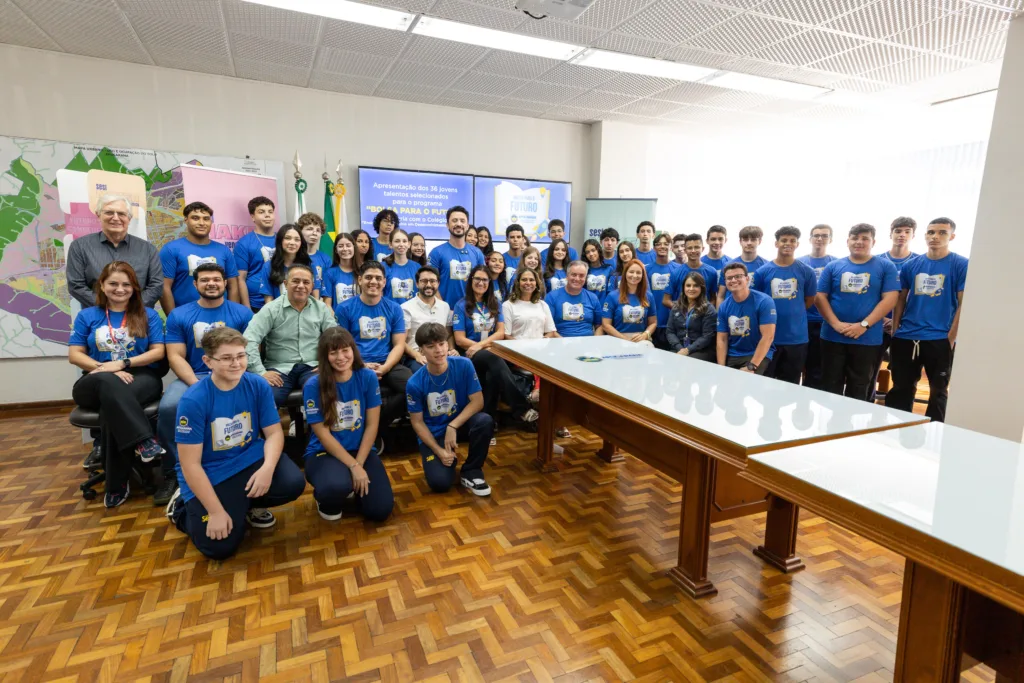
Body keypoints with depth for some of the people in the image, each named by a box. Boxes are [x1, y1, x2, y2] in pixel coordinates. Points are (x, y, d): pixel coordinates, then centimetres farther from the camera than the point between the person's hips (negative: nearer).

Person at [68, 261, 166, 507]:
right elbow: (74, 355, 6)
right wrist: (107, 369, -11)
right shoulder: (87, 316, 14)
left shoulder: (148, 315, 11)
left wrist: (123, 363, -11)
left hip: (141, 378, -1)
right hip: (97, 383, 1)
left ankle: (117, 484, -29)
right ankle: (143, 441, -46)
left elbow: (158, 352, 3)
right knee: (110, 384, -38)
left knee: (113, 401, -36)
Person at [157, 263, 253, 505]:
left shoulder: (242, 313, 7)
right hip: (193, 377, 1)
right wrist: (197, 386, -14)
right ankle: (174, 473, -9)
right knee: (168, 407, -29)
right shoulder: (178, 315, 10)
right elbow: (175, 356, 2)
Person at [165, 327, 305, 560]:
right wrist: (216, 512, -19)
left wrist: (268, 467, -27)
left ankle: (249, 504, 12)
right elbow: (190, 464, -18)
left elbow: (274, 432, -6)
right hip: (209, 473, -3)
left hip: (250, 459, 3)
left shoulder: (258, 386, -11)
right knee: (221, 547, -11)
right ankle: (183, 506, 21)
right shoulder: (193, 400, -22)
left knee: (293, 483, -23)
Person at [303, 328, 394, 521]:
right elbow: (323, 434, -13)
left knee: (380, 510, -13)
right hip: (324, 452, -2)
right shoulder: (313, 386, -14)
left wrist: (359, 463, -13)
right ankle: (325, 500, 3)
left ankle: (353, 484, 20)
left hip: (362, 450, 2)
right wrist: (353, 466, -18)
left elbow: (372, 425, -6)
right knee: (337, 485, -36)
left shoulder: (368, 377, -8)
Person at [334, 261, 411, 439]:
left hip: (388, 364, 3)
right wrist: (361, 366, -13)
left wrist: (384, 368, -12)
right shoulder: (344, 308, 6)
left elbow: (399, 345, 6)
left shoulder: (394, 309, 11)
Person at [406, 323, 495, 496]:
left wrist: (452, 426, -24)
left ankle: (471, 471, -7)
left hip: (461, 422, 1)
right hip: (432, 433, -1)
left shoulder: (464, 365, -17)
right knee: (440, 483, -20)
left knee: (485, 421, -32)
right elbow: (417, 422, -8)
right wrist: (438, 451, -15)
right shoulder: (415, 383, -18)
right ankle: (449, 457, 17)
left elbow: (477, 401, -14)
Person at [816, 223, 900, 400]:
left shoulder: (886, 267, 3)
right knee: (831, 386, 6)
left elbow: (890, 299, -5)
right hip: (833, 337, 1)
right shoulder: (833, 266, 5)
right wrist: (836, 323, -12)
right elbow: (820, 297, 1)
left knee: (859, 389, 10)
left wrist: (864, 325, -15)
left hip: (867, 339, 0)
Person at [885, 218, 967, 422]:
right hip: (906, 338, 3)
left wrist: (951, 338, -9)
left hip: (940, 340, -3)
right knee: (901, 389, 10)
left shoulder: (962, 265, -2)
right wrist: (895, 331, 2)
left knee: (938, 391, 9)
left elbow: (963, 304, -4)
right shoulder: (911, 265, 7)